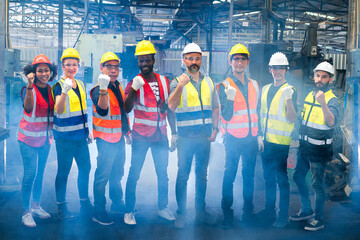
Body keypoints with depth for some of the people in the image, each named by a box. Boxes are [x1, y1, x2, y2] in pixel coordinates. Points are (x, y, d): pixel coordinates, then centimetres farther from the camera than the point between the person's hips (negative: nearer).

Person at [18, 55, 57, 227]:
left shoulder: (50, 90, 4)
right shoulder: (28, 89, -13)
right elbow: (28, 108, -32)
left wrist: (51, 133, 5)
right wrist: (30, 86, -43)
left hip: (45, 138, 6)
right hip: (29, 138, -6)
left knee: (40, 173, 13)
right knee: (30, 173, -8)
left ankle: (36, 206, 26)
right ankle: (26, 212, 0)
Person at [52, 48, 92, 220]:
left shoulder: (80, 84, 11)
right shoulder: (59, 86, -9)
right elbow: (59, 110, -24)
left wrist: (88, 130, 19)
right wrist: (65, 91, -38)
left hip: (80, 135, 7)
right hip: (64, 136, -6)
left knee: (85, 167, 11)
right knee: (63, 171, 1)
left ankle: (84, 202, 25)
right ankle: (61, 207, 12)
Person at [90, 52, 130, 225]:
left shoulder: (118, 86, 10)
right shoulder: (98, 89, -16)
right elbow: (102, 110, -37)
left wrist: (126, 131, 23)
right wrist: (103, 89, -50)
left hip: (119, 138, 8)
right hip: (106, 139, -8)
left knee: (117, 173, 19)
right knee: (103, 175, -4)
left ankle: (117, 203, 34)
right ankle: (99, 212, 5)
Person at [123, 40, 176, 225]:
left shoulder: (164, 81, 7)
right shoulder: (135, 83, -5)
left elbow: (169, 109, 13)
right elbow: (126, 109, -18)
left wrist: (174, 133, 12)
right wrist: (134, 89, -32)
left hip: (161, 135, 4)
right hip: (141, 137, -4)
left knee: (163, 173, 11)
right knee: (134, 174, 0)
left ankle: (163, 208, 26)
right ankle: (129, 211, 10)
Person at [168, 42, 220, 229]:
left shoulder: (208, 82, 11)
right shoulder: (178, 81, -2)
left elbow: (215, 108, 15)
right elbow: (171, 106, -17)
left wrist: (215, 129, 5)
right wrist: (180, 86, -30)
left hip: (205, 136, 4)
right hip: (186, 137, -4)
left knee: (202, 175, 12)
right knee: (183, 175, 0)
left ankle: (200, 212, 23)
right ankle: (181, 214, 10)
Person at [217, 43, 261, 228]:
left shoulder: (254, 85, 10)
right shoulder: (225, 86, -5)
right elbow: (226, 116, -12)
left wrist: (259, 135, 14)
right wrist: (230, 99, -29)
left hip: (251, 138, 4)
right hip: (233, 138, -4)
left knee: (249, 176, 10)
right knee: (229, 176, 2)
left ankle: (248, 211, 20)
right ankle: (227, 213, 11)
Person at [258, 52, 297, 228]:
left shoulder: (289, 90, -8)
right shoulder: (265, 89, 12)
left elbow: (292, 119, -16)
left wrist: (288, 100, -30)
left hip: (280, 142, -6)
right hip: (265, 141, 6)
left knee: (281, 179, -1)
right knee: (268, 177, 15)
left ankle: (283, 216, 8)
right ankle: (269, 210, 27)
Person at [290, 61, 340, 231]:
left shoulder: (332, 100, -14)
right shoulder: (309, 96, 8)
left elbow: (332, 123, -33)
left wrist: (323, 103, -46)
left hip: (319, 150, -7)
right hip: (305, 146, 8)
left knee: (317, 184, 0)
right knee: (298, 177, 16)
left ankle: (318, 219, 14)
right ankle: (306, 211, 33)